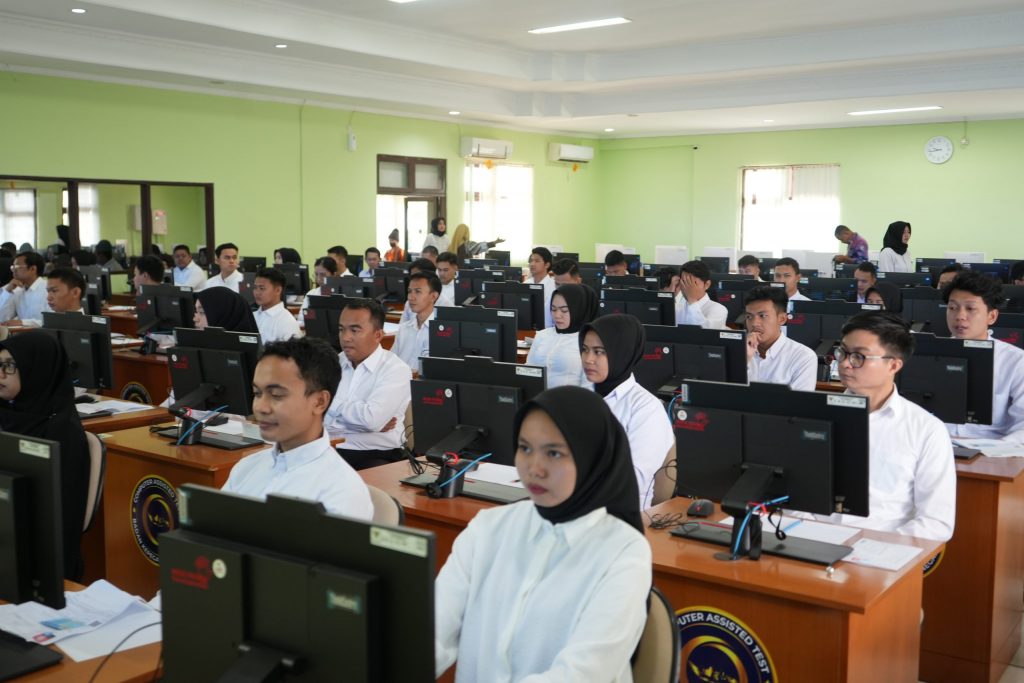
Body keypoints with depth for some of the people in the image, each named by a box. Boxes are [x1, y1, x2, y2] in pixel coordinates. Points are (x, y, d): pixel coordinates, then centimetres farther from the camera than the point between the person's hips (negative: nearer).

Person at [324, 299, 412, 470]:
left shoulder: (396, 369, -5)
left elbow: (372, 419, -20)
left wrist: (334, 403, -3)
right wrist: (363, 423, -11)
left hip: (375, 455, -4)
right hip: (329, 450, 4)